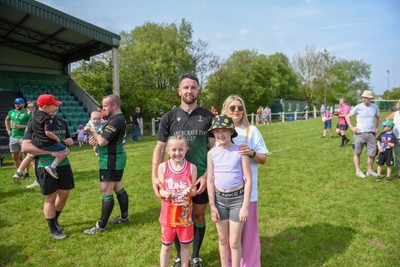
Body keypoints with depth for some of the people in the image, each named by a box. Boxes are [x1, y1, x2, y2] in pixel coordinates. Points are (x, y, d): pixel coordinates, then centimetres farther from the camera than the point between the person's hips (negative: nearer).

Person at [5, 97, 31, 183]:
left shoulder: (27, 113, -9)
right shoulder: (11, 112, 10)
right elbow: (7, 120, 30)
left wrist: (21, 126, -20)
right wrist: (8, 129, 18)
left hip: (24, 137, -6)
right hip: (13, 137, 6)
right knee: (15, 156, 11)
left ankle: (27, 173, 2)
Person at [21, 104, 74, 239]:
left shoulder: (62, 123, 11)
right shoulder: (34, 124, -6)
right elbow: (25, 147, -16)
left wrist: (71, 142, -3)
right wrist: (51, 152, -22)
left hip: (64, 164, 6)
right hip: (46, 166, -6)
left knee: (64, 195, 13)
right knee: (50, 198, 4)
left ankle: (54, 220, 37)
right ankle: (53, 230, 22)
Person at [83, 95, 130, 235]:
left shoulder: (115, 120, -21)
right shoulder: (119, 118, 12)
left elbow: (102, 142, -23)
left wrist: (93, 131, -5)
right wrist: (97, 137, 1)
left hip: (111, 161, -11)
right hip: (116, 159, 11)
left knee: (106, 192, -3)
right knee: (118, 188, 18)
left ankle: (101, 225, 7)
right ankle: (124, 216, 30)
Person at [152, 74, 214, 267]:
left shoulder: (207, 117, -1)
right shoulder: (169, 117, 0)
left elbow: (213, 148, -2)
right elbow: (159, 148, -2)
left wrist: (207, 175, -11)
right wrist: (154, 176, -12)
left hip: (201, 177, 0)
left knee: (198, 216, 13)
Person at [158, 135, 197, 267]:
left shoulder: (192, 167, -9)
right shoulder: (162, 167, -9)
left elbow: (194, 190, -4)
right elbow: (161, 190, -6)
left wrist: (189, 191, -27)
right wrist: (165, 194, -28)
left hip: (185, 214, 0)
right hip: (168, 214, 0)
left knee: (185, 244, 17)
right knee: (166, 245, 16)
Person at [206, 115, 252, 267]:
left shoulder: (240, 151, -11)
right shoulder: (212, 153, -4)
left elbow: (248, 180, -9)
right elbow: (210, 180, 1)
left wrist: (245, 206, -10)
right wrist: (212, 206, 0)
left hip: (237, 198, -2)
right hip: (219, 199, 3)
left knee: (234, 242, 6)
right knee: (223, 239, 17)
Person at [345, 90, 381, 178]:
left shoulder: (375, 107, 5)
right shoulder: (358, 107, -7)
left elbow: (378, 118, 21)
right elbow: (347, 116, -1)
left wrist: (377, 128, 8)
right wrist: (352, 127, -8)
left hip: (371, 134, 3)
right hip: (360, 134, -3)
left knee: (372, 154, 5)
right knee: (357, 153, 6)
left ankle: (369, 170, 24)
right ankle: (358, 170, 19)